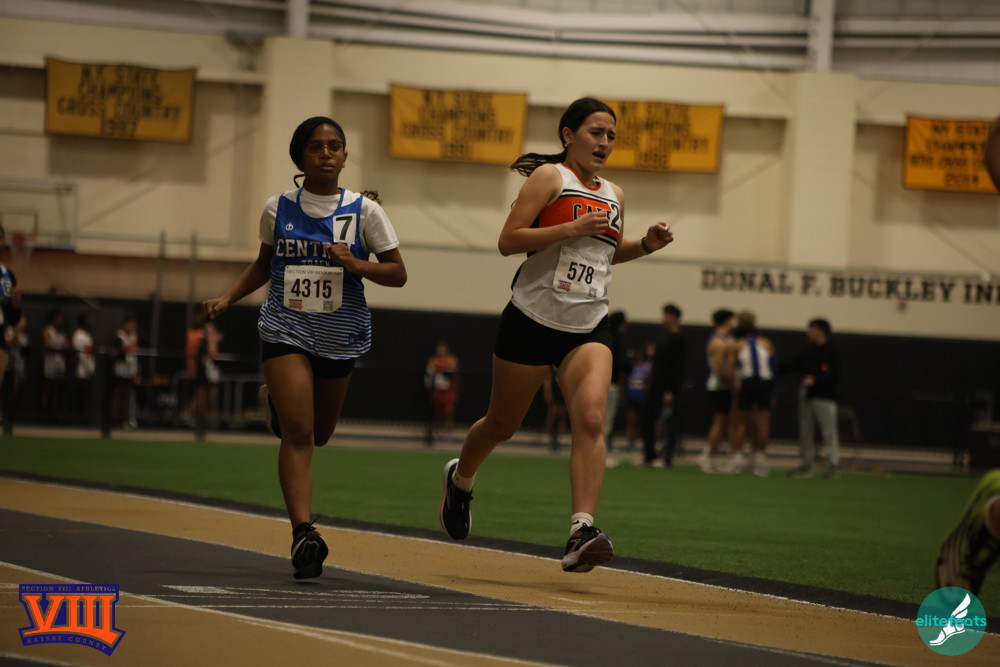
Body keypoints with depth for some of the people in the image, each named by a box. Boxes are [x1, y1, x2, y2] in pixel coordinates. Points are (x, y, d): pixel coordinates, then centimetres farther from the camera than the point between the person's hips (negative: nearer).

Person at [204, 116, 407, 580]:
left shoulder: (364, 211, -3)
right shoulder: (278, 209, 2)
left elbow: (398, 274, -1)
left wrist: (355, 263, -19)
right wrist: (228, 298, 3)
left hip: (340, 335, 1)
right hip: (286, 330, -1)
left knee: (318, 435, 16)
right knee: (297, 432, -16)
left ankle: (277, 404, 51)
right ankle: (303, 533, -21)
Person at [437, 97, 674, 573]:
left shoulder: (614, 195, 13)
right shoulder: (550, 177, -6)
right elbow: (508, 240, -14)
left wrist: (645, 245, 10)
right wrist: (573, 228, -21)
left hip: (589, 327, 4)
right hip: (533, 319, -4)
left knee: (591, 418, -19)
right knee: (502, 424, 11)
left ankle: (581, 533, -26)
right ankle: (460, 479, 43)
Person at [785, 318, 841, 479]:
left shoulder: (831, 352, -8)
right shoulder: (809, 350, 14)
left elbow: (835, 375, -15)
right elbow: (794, 365, 20)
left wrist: (815, 379, -24)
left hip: (824, 398, -8)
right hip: (806, 397, 8)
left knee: (829, 432, -7)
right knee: (806, 432, 9)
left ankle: (833, 467, -6)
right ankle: (806, 465, 15)